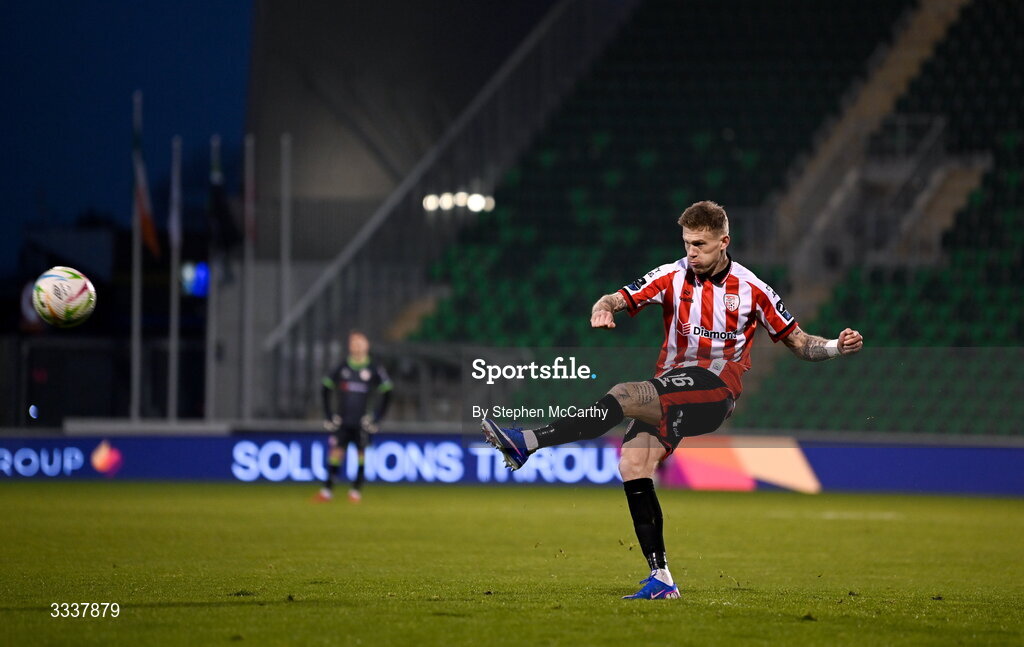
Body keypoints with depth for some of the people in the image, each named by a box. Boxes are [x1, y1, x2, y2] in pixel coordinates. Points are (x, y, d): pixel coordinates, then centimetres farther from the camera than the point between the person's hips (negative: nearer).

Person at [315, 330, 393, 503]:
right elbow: (326, 390, 15)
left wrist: (376, 418, -3)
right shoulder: (342, 367, 7)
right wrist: (328, 416, 8)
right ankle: (327, 490, -1)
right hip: (342, 422, 2)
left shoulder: (374, 369, 0)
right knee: (336, 452, -3)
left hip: (361, 422, -2)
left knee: (361, 454, -2)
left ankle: (356, 490, 7)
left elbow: (386, 394, 3)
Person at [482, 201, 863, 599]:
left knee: (624, 395, -29)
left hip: (715, 387, -4)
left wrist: (836, 347, -5)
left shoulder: (751, 289, 5)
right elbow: (617, 300, -1)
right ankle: (660, 578, -13)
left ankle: (526, 444, -35)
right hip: (668, 394, 4)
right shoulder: (672, 277, 9)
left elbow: (798, 343, 14)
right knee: (633, 465, -18)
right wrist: (603, 310, -25)